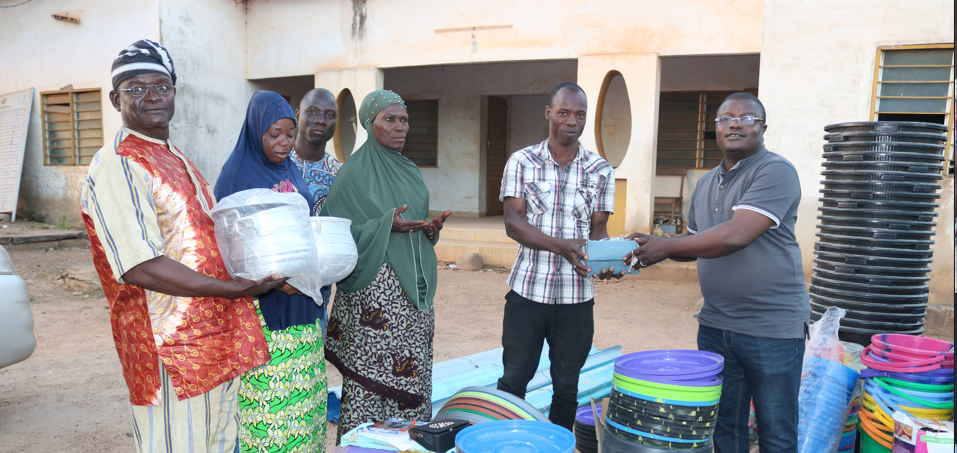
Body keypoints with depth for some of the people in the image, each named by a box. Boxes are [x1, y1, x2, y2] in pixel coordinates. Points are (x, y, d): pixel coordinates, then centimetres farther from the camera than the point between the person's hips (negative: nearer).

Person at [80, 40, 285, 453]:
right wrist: (233, 289, -23)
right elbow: (142, 268, -23)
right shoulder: (116, 167, -14)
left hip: (219, 342, 9)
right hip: (171, 354, -9)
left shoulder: (178, 161, 17)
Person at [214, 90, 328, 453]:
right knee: (266, 394, -2)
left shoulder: (291, 172, 12)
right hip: (262, 306, -7)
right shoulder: (237, 175, -8)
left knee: (302, 388, 12)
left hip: (300, 299, 7)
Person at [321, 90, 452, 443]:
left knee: (412, 371, 10)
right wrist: (386, 225, -21)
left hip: (414, 285, 7)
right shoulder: (355, 172, -7)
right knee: (372, 372, -3)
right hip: (375, 285, -6)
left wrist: (432, 228, 0)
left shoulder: (410, 171, 14)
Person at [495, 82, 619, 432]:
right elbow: (513, 222, -8)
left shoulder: (601, 171, 4)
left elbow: (599, 227, 5)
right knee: (513, 380, 7)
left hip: (576, 296, 1)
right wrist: (560, 245, -24)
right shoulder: (522, 162, 0)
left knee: (566, 385, 11)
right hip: (527, 288, -1)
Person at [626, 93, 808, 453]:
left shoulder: (776, 173, -13)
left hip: (772, 328, -7)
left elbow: (735, 236, -24)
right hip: (716, 325, 7)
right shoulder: (706, 183, 13)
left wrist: (666, 246, -16)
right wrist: (652, 246, 4)